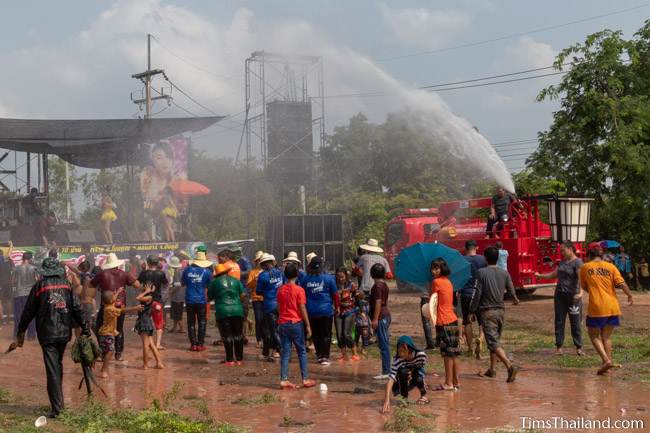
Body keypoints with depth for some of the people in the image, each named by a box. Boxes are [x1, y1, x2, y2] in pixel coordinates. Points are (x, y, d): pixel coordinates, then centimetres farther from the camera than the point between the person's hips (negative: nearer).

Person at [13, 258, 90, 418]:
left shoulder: (39, 286, -5)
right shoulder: (66, 284, 4)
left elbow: (28, 311, 0)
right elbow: (76, 308, 2)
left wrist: (21, 332, 10)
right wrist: (84, 327, 8)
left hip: (47, 334, -4)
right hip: (64, 332, 4)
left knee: (52, 370, -3)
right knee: (58, 366, 20)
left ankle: (56, 408, -6)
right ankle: (59, 401, 26)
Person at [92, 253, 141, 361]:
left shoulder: (102, 274, -1)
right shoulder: (123, 274, 2)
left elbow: (90, 285, 8)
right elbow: (138, 285, 0)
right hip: (120, 305, 2)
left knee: (100, 329, 10)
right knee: (119, 330, 15)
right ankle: (118, 354, 14)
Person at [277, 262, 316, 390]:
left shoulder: (280, 290, 5)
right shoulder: (299, 290, -9)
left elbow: (279, 308, 10)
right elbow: (303, 309, -10)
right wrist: (308, 326, -5)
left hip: (282, 324, 4)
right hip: (296, 323, -4)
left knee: (285, 352, 5)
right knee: (302, 352, 6)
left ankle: (284, 380, 0)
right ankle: (305, 379, 7)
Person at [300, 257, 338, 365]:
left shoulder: (305, 279, -1)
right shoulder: (328, 278, -6)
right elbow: (335, 294, -2)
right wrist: (337, 306, 11)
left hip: (311, 311, 2)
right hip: (326, 310, -2)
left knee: (315, 334, 15)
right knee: (326, 335, 5)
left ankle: (319, 355, 18)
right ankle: (325, 357, -1)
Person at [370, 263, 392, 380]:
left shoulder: (378, 285, -14)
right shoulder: (384, 284, 15)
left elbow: (378, 302, -19)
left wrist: (375, 319, -20)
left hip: (381, 317, -10)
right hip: (386, 315, 10)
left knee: (383, 345, -9)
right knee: (385, 344, 12)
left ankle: (386, 372, -9)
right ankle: (386, 370, 15)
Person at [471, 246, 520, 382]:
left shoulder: (482, 273, -9)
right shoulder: (504, 273, 4)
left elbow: (477, 294, -11)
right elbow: (512, 291, 10)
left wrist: (472, 311, -1)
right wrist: (515, 300, 34)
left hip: (487, 311, -6)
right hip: (501, 311, 6)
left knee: (493, 342, -10)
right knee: (495, 339, 19)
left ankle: (510, 366, -27)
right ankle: (492, 369, 25)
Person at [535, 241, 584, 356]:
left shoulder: (577, 262, -11)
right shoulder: (562, 262, 13)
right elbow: (553, 275, 22)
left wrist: (580, 292, -39)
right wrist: (540, 275, 13)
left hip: (572, 296, -7)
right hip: (560, 295, 7)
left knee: (575, 322, 0)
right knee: (559, 321, 5)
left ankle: (579, 348, 6)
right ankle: (559, 347, 8)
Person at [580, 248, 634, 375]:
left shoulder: (585, 268, 3)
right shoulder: (610, 267, 4)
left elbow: (584, 286, 13)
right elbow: (622, 284, -3)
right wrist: (630, 296, 13)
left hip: (596, 307, -3)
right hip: (613, 307, 3)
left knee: (594, 335, 10)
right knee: (606, 336, 16)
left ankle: (606, 360, -8)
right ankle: (608, 362, 12)